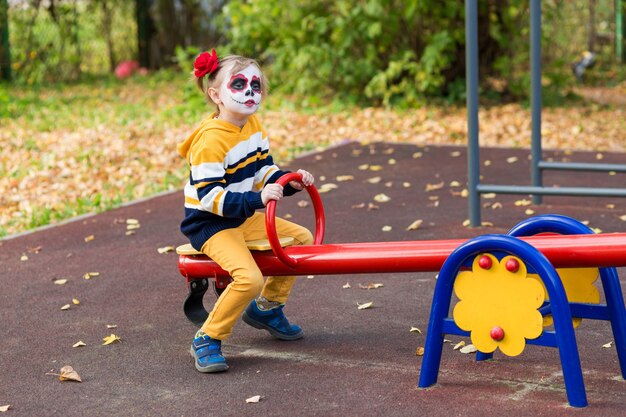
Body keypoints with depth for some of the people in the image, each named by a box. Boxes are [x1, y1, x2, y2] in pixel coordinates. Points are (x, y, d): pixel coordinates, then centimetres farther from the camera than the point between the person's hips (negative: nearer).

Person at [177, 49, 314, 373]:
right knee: (249, 278, -29)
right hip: (210, 224, -9)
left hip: (244, 217, 9)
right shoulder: (211, 139, -24)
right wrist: (257, 199, -35)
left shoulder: (253, 125, 3)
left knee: (303, 237, 10)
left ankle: (266, 308, 24)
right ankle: (207, 340, -11)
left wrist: (289, 181, -7)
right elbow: (209, 195, -28)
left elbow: (263, 168, 13)